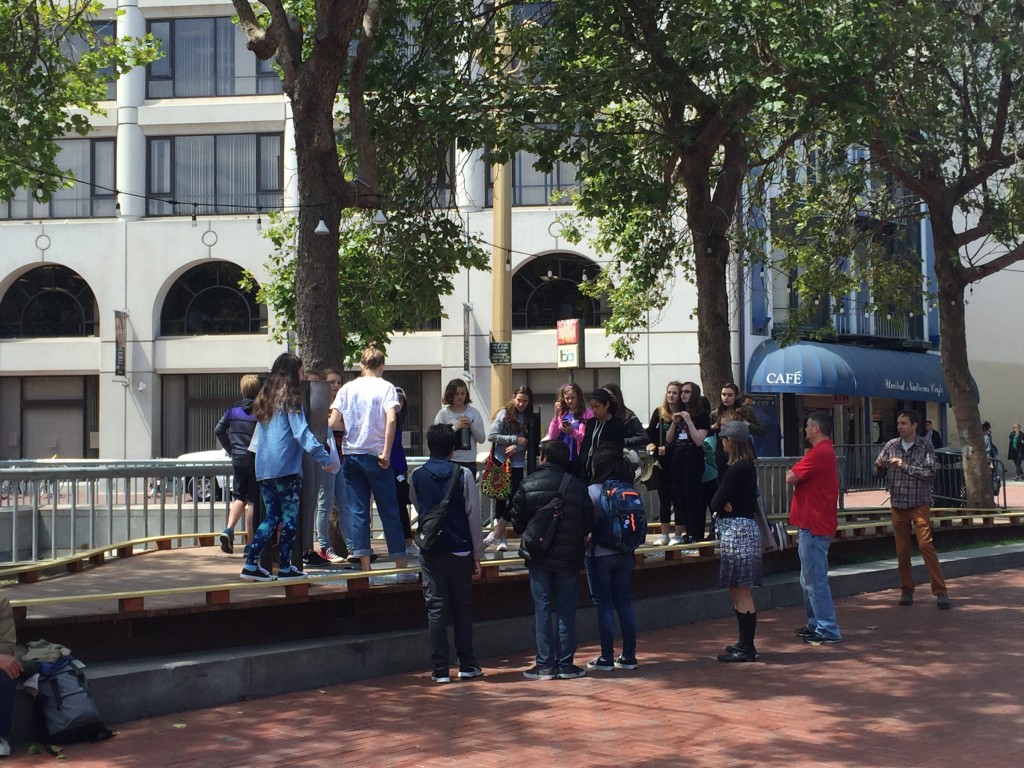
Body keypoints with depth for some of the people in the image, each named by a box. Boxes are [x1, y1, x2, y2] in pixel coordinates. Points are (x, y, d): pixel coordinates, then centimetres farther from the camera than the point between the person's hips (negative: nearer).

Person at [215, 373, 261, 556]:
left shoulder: (233, 409, 5)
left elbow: (219, 430, 8)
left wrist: (231, 449, 15)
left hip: (238, 460, 4)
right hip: (256, 460, -4)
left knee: (238, 497, 16)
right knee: (252, 500, 2)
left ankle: (229, 529, -7)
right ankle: (249, 544, 4)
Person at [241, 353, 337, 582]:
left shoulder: (264, 398, 15)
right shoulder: (290, 398, -7)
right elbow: (302, 433, -15)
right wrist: (324, 458, -18)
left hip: (264, 468, 7)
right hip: (286, 467, -7)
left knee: (271, 517, 11)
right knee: (289, 516, 2)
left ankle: (251, 564, 3)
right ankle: (285, 567, 5)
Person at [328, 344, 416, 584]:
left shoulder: (348, 388, 6)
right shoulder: (385, 387, -2)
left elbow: (334, 422, -2)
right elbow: (391, 420, -17)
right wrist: (386, 452, -13)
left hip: (351, 455, 3)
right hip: (375, 456, -2)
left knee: (358, 512, 4)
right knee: (389, 512, 5)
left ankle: (366, 571, 0)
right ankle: (401, 569, 11)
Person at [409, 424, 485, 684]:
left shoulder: (417, 476, 0)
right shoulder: (463, 475, -6)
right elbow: (474, 516, -6)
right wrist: (477, 556, 0)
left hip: (430, 552, 1)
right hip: (460, 552, -1)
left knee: (436, 609, 3)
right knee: (462, 608, 11)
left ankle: (440, 670, 2)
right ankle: (467, 665, 14)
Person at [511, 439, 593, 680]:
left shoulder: (527, 484, -6)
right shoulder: (578, 486, -5)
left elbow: (517, 521, -2)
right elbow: (588, 524, -1)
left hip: (537, 556, 0)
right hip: (569, 557, 0)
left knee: (542, 609, 5)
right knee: (566, 610, 7)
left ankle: (544, 664, 4)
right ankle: (565, 664, 9)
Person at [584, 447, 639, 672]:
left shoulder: (593, 491, -12)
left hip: (600, 554, -5)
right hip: (624, 554, 5)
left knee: (604, 605, 1)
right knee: (624, 603, 10)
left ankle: (606, 658, 4)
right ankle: (628, 656, 12)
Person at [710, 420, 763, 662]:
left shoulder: (737, 469, -16)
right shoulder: (747, 466, 14)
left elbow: (716, 502, -16)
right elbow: (717, 502, 12)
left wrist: (723, 505, 3)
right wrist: (726, 505, -7)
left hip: (736, 530, -10)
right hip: (743, 526, 10)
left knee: (741, 591, -6)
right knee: (738, 591, 15)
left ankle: (746, 648, -3)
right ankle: (745, 643, 22)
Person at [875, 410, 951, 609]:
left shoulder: (925, 446, -4)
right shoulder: (891, 445, 6)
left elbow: (930, 473, -14)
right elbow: (879, 468, 13)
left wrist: (905, 466, -19)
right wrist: (880, 465, -10)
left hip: (919, 503, -4)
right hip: (898, 504, 4)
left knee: (926, 545, -12)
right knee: (902, 549, 7)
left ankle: (940, 592, -10)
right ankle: (906, 591, 17)